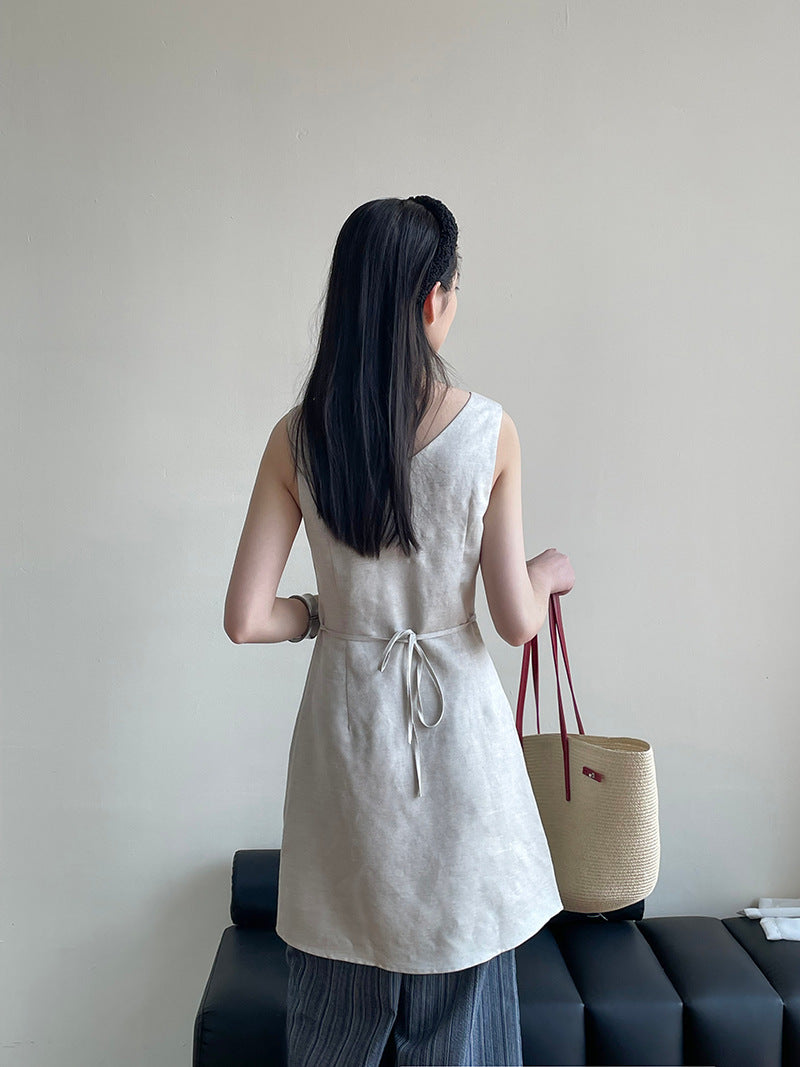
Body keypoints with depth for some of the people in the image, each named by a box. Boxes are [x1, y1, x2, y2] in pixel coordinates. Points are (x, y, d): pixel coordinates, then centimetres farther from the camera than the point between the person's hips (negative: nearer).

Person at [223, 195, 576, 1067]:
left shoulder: (297, 436, -7)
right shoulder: (489, 430, -12)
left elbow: (246, 619, -8)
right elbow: (517, 621, -10)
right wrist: (546, 575, 11)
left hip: (345, 721, 2)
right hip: (455, 725, -2)